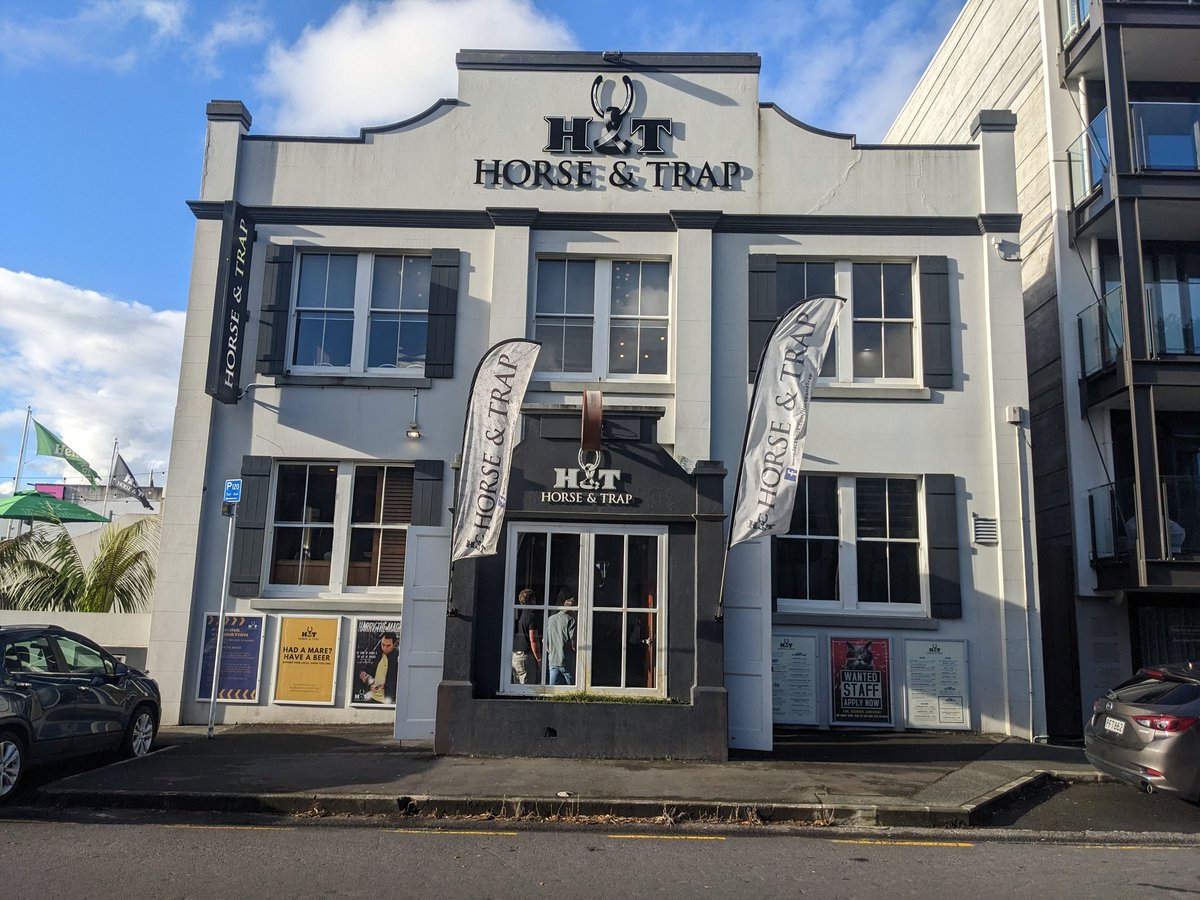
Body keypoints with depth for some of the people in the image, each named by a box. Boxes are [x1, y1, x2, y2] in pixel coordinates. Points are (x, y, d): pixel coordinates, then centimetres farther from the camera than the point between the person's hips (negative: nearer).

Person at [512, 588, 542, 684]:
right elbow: (533, 640, -16)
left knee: (517, 685, 13)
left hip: (513, 654, 8)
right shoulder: (531, 616, -12)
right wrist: (539, 659, -11)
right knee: (527, 685, -4)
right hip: (526, 655, -7)